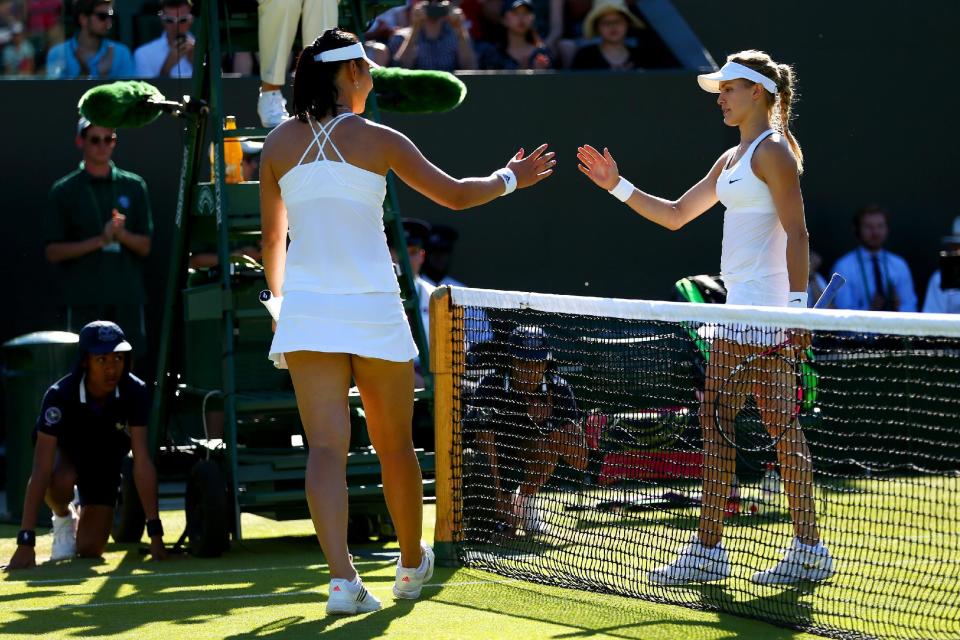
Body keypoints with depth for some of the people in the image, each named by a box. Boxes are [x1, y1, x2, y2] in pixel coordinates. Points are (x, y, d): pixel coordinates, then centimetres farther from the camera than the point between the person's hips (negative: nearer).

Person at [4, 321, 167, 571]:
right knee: (60, 482, -39)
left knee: (90, 550, -7)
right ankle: (63, 518, -2)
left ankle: (84, 517, 30)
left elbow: (142, 463, -31)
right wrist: (25, 543, -47)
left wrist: (155, 533, -37)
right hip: (63, 451, -2)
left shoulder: (135, 393, -31)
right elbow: (41, 471, -41)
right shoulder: (59, 395, -37)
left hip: (105, 457, 2)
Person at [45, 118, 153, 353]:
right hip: (85, 303, -2)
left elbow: (145, 246, 11)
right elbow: (53, 252, 0)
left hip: (127, 299, 2)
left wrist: (122, 234, -11)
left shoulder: (133, 186, 10)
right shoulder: (65, 191, 4)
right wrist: (99, 240, -12)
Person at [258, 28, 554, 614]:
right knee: (394, 445, 15)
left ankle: (342, 578, -20)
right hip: (374, 309, -2)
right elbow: (455, 195, 6)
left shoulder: (280, 143, 6)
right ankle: (413, 565, 32)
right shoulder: (378, 140, -2)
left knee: (327, 446, -5)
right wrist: (511, 178, 24)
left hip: (308, 308, 2)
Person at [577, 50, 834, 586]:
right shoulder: (733, 159, 20)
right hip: (737, 307, 10)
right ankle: (708, 550, 9)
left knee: (781, 425, -9)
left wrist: (797, 307, -22)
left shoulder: (773, 151, -8)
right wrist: (618, 185, 21)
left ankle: (810, 549, -5)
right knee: (716, 424, 7)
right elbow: (676, 214, 28)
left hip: (767, 309, -10)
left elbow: (797, 233, -15)